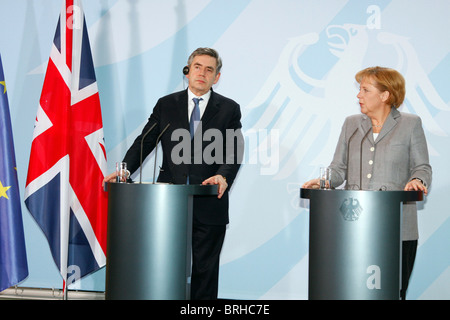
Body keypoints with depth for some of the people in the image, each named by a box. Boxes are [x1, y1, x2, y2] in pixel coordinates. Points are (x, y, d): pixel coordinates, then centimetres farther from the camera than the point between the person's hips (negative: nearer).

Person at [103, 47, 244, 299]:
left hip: (209, 203, -1)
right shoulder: (166, 105, 10)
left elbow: (234, 151, -4)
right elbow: (145, 142, 5)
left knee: (205, 268, 6)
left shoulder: (229, 109, 5)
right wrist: (125, 169, -11)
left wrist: (223, 176, -24)